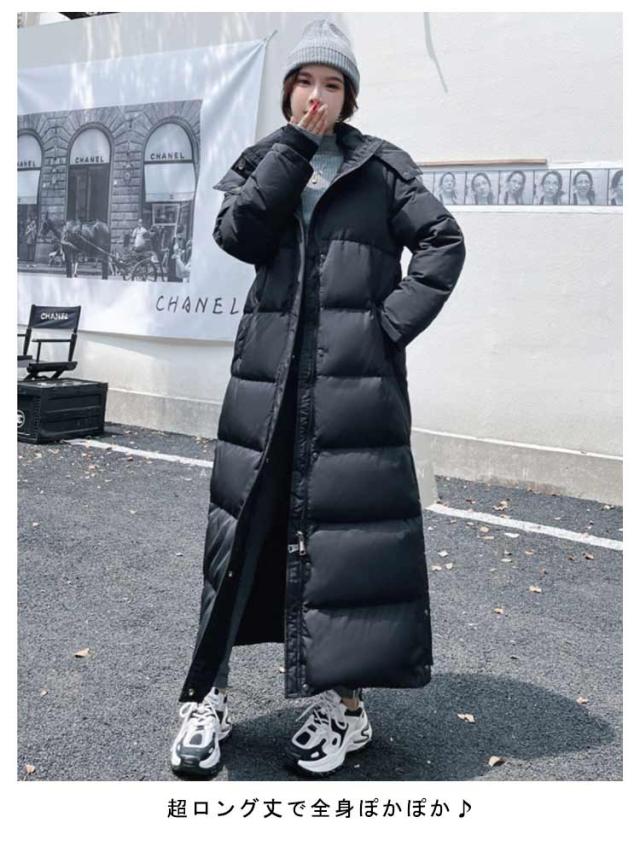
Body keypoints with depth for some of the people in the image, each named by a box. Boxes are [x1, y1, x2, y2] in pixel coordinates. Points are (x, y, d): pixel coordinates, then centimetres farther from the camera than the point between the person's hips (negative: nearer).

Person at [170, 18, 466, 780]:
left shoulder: (381, 167, 9)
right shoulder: (258, 162, 15)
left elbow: (443, 242, 2)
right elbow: (237, 234, -4)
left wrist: (393, 323, -8)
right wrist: (295, 143, -5)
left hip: (356, 376, -2)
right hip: (267, 372, 3)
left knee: (349, 523, -1)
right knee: (243, 518, 4)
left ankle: (346, 703, 13)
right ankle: (207, 695, 16)